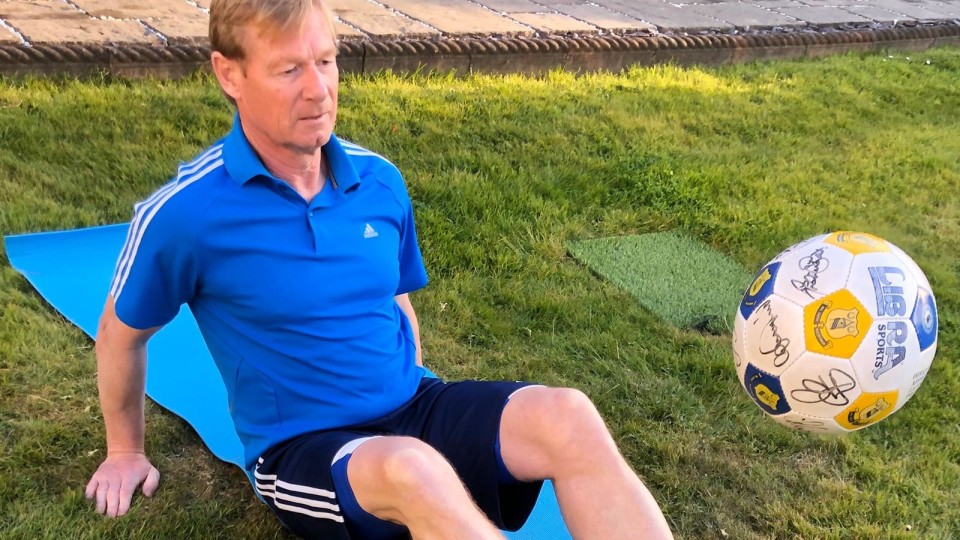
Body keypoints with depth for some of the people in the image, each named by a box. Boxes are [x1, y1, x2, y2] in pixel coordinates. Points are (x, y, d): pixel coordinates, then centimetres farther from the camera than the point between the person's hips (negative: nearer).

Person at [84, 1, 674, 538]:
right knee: (412, 471, -39)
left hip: (411, 407, 4)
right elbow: (122, 333, 6)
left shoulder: (380, 181, 2)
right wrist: (126, 451, 18)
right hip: (301, 448, -4)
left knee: (567, 417, -24)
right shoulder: (183, 213, -12)